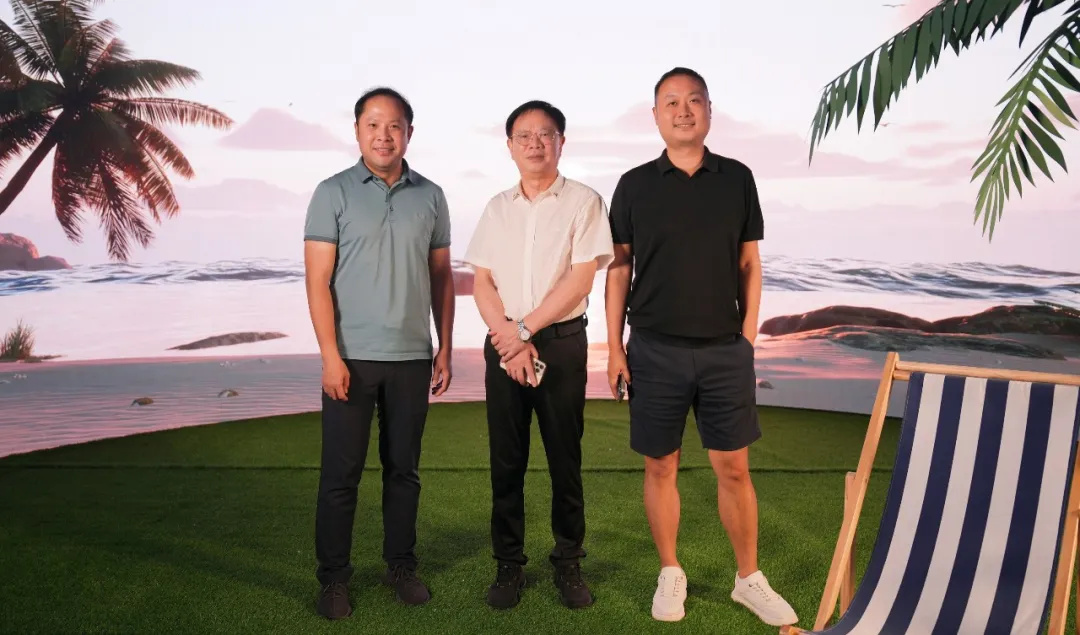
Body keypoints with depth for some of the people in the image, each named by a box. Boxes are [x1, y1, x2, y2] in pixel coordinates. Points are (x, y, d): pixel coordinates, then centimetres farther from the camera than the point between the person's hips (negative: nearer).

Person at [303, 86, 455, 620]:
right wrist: (331, 355, -12)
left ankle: (401, 566, 26)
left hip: (412, 357, 3)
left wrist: (445, 349, 7)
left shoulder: (430, 196, 8)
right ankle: (333, 577, 18)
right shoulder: (333, 193, -1)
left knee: (404, 469, 12)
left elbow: (441, 277, 11)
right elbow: (317, 281, -5)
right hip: (352, 357, -2)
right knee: (340, 473, 4)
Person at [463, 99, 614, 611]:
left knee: (565, 458, 4)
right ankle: (508, 564, 18)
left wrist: (525, 329, -12)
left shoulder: (583, 201, 0)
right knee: (506, 460, 6)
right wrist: (507, 338, -9)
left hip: (561, 341, -3)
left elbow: (581, 280, -9)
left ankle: (568, 563, 18)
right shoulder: (497, 208, 11)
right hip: (503, 343, 3)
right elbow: (481, 283, 6)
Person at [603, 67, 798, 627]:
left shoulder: (736, 178, 5)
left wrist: (748, 337, 2)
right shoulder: (635, 185, 2)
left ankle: (749, 578, 22)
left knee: (733, 467, 6)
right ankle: (670, 574, 24)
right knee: (660, 466, 8)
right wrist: (614, 347, -1)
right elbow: (619, 268, 4)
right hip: (655, 349, 0)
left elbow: (749, 264, 8)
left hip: (724, 350, 1)